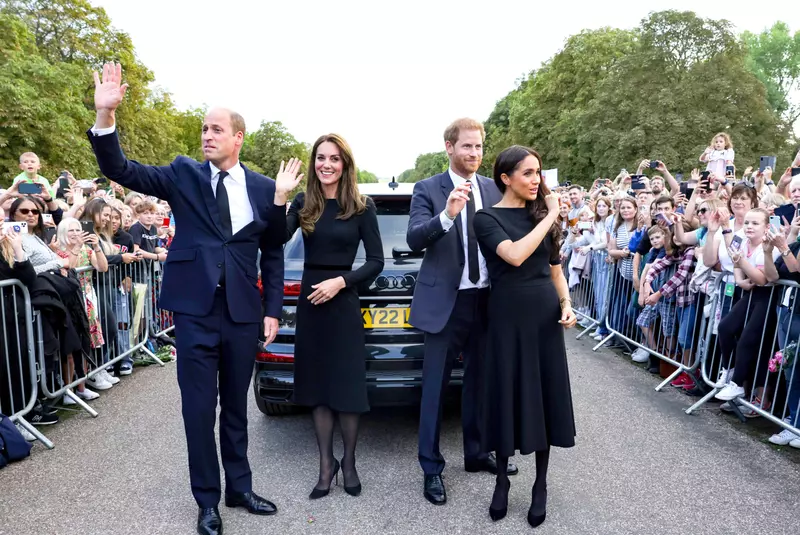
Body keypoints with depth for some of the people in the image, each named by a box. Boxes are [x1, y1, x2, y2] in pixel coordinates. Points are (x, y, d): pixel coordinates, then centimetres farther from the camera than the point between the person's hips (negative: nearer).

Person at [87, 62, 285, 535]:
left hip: (243, 313, 1)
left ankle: (240, 487, 34)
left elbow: (273, 253, 8)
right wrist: (105, 116, -23)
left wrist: (273, 310, 3)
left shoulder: (264, 189, 3)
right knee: (199, 410, 7)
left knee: (236, 406, 16)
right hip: (196, 310, -1)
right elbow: (121, 170, -7)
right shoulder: (183, 174, 2)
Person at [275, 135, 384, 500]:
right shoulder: (303, 203, 2)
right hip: (309, 301, 3)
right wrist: (280, 195, -21)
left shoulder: (362, 207, -4)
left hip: (343, 302, -3)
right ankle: (326, 463, 26)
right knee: (317, 386, 10)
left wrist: (340, 281, -15)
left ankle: (349, 463, 26)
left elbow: (376, 261, -4)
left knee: (346, 387, 4)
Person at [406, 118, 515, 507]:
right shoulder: (427, 189, -4)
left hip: (485, 300, 4)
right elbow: (414, 239, -16)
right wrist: (447, 215, -31)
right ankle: (431, 468, 19)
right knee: (435, 386, 5)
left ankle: (476, 455, 35)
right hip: (445, 301, -4)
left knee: (478, 381, 16)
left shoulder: (493, 190, 8)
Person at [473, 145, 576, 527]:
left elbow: (555, 268, 15)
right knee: (508, 397, 6)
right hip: (508, 318, -4)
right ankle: (502, 480, 27)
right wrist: (551, 216, -16)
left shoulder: (541, 213, 8)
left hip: (546, 316, 4)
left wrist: (567, 304, 1)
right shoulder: (488, 218, -6)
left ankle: (540, 486, 26)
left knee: (545, 397, 8)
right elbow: (515, 256, -23)